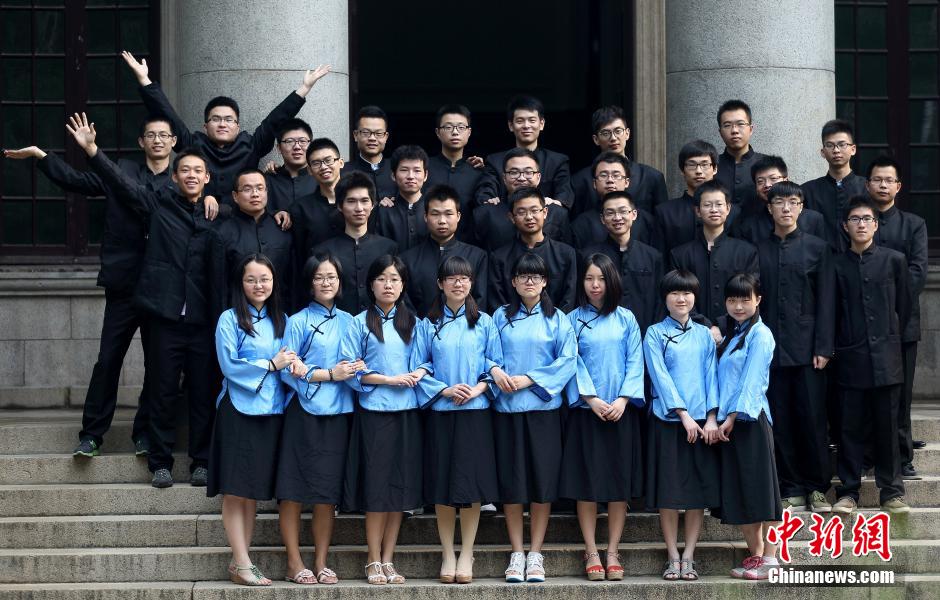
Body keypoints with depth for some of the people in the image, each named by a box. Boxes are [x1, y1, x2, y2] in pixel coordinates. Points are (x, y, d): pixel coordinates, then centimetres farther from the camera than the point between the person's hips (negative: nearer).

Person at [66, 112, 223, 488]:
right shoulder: (159, 203, 5)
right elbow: (120, 182, -3)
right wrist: (91, 150, -15)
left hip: (203, 317, 1)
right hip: (165, 314, -1)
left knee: (203, 393, 3)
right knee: (163, 392, 3)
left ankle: (202, 463, 12)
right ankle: (160, 463, 10)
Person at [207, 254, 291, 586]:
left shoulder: (281, 321, 14)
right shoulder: (230, 320, -2)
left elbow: (289, 362, 16)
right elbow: (229, 365, -10)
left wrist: (294, 364, -7)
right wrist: (271, 365, -9)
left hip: (270, 412, 5)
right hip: (238, 411, -5)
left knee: (254, 491, 7)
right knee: (235, 491, -6)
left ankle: (239, 562, 11)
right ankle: (242, 562, -4)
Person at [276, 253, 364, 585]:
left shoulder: (348, 322, 13)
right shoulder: (299, 322, 0)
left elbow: (355, 364, 17)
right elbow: (288, 371, -7)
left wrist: (357, 368, -6)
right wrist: (329, 375, -11)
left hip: (337, 412, 4)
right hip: (304, 411, -4)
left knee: (328, 490, 4)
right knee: (293, 488, -5)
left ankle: (321, 563, 11)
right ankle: (295, 563, 1)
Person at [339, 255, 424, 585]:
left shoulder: (413, 323, 14)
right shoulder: (361, 323, 2)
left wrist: (419, 374, -7)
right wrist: (389, 379, -11)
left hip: (407, 412, 3)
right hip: (374, 411, -3)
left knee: (401, 487, 3)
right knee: (376, 487, -4)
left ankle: (388, 559, 10)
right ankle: (374, 562, 4)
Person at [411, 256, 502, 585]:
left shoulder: (484, 323, 7)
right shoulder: (428, 325, 6)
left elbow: (496, 365, 6)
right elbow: (418, 367, 2)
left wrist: (479, 388, -11)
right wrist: (444, 390, -11)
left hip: (475, 411, 0)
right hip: (440, 411, 0)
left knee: (472, 484, -3)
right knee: (442, 486, 1)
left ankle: (466, 555, 5)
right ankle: (448, 554, 10)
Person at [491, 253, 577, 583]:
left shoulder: (557, 319, 5)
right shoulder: (501, 317, 10)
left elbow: (567, 361, -3)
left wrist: (529, 379, -11)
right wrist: (495, 370, -13)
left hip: (543, 406, -1)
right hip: (507, 407, 1)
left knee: (542, 481, -2)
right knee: (511, 481, 0)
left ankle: (535, 555, 5)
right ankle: (517, 554, 7)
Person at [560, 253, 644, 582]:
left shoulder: (626, 319, 6)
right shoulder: (573, 319, 4)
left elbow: (634, 362, 2)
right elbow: (572, 363, -2)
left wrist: (623, 399, -11)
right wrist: (591, 399, -13)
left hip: (621, 410, 1)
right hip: (586, 410, -1)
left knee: (620, 481, 1)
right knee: (587, 481, -2)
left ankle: (613, 552, 6)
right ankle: (591, 552, 3)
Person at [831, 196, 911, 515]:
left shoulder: (894, 260, 4)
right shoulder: (837, 265, 5)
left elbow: (904, 307, 9)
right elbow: (832, 312, 8)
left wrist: (890, 340, 9)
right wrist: (839, 346, 4)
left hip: (886, 358, 0)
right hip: (851, 358, 0)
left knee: (887, 426, 3)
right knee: (851, 427, 2)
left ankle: (891, 491, 10)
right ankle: (848, 491, 8)